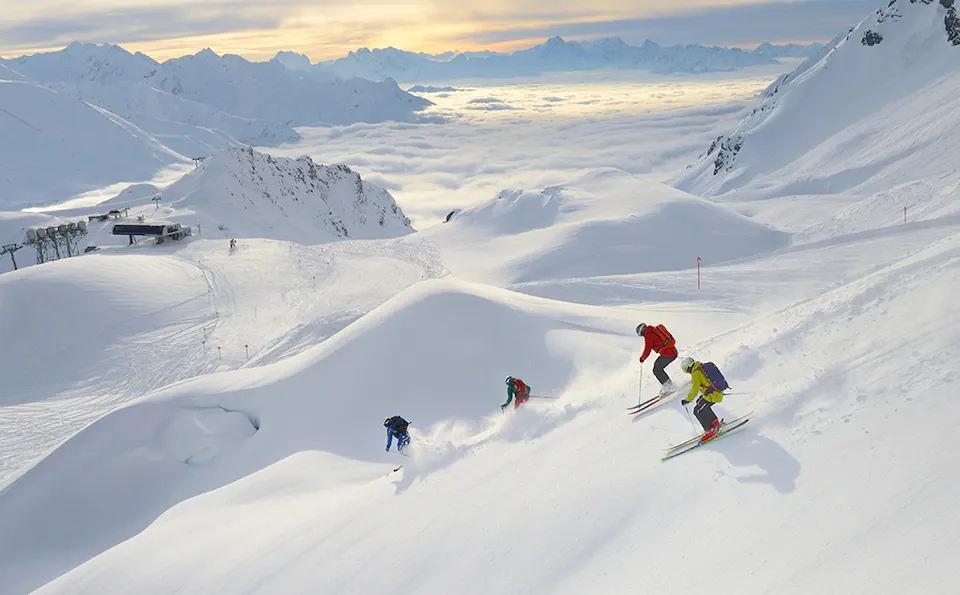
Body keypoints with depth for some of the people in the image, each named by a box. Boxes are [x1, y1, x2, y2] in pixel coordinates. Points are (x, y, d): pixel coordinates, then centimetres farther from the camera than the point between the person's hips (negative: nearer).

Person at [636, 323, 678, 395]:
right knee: (658, 367, 20)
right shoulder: (656, 330, 17)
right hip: (674, 352, 9)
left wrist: (642, 358, 10)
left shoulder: (648, 335, -7)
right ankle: (667, 385, 19)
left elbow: (647, 350, -6)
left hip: (667, 354, -9)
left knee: (656, 370, 3)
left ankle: (669, 386, 1)